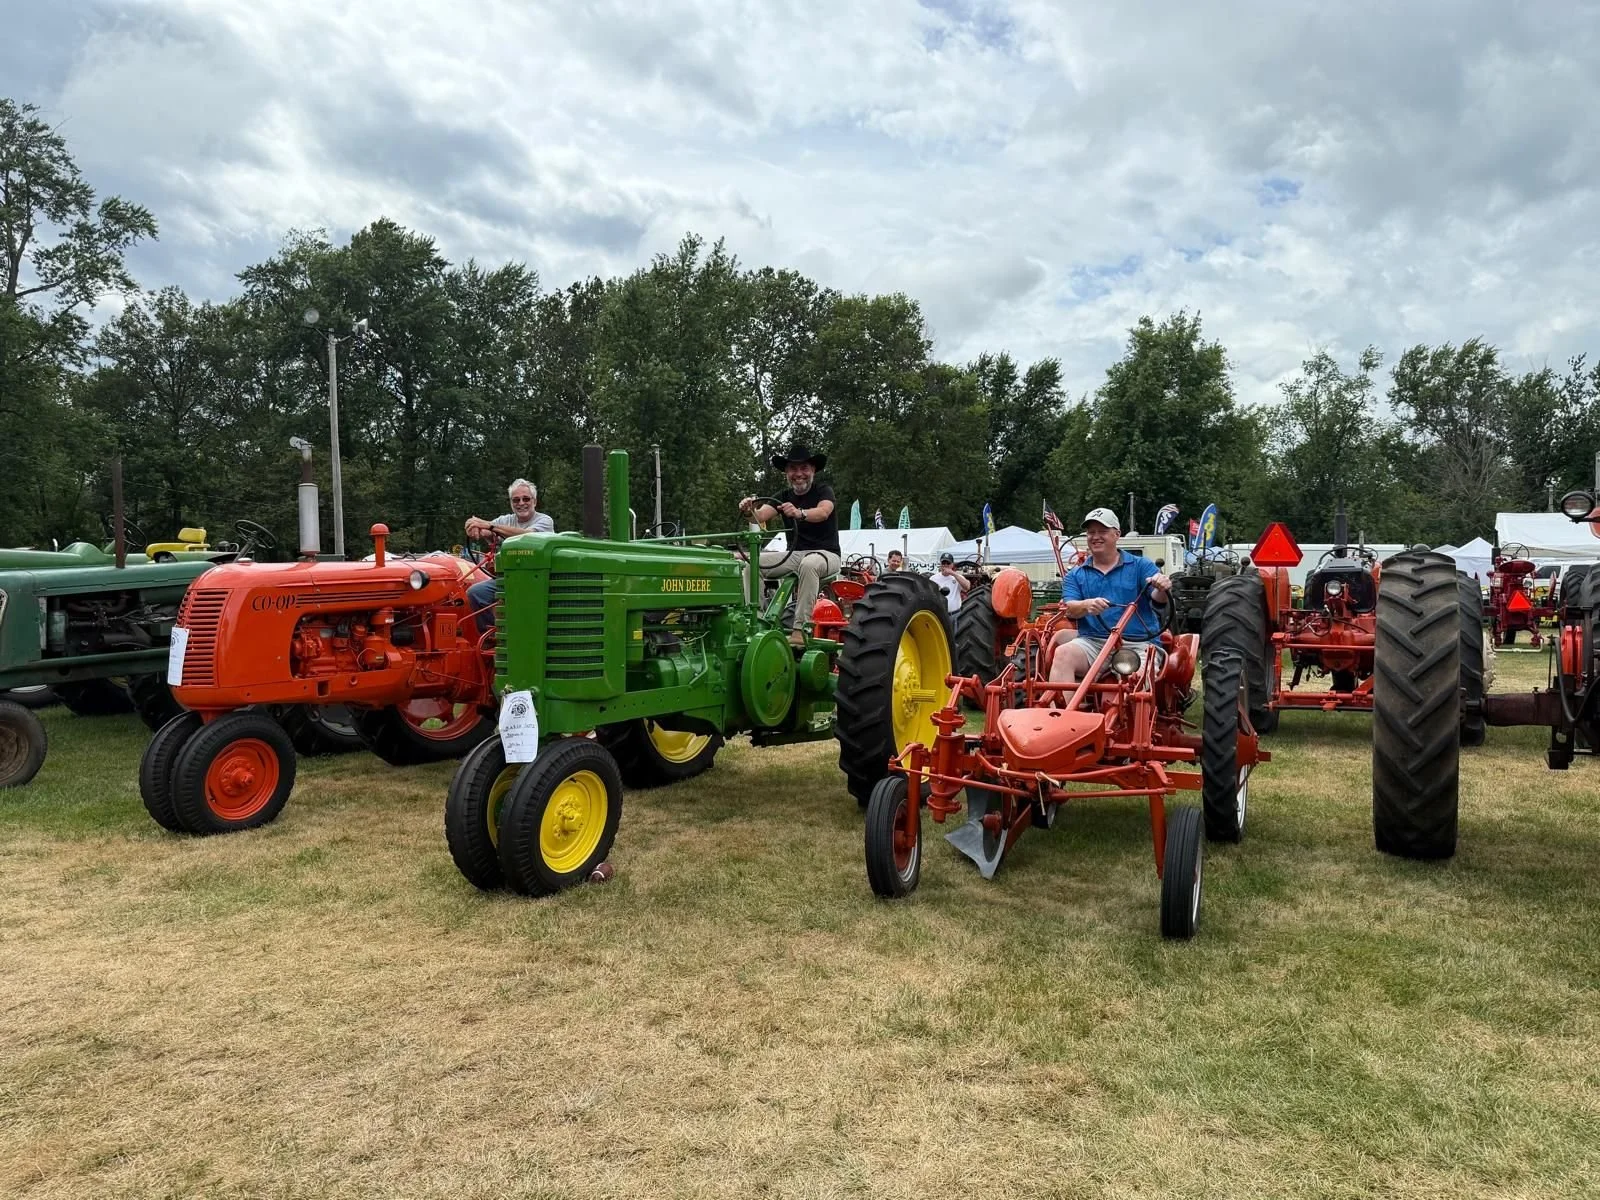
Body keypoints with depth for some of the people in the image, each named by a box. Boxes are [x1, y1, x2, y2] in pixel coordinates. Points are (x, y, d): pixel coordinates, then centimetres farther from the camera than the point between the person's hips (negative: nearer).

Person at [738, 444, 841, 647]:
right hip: (794, 554, 5)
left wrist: (800, 513, -47)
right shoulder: (784, 497, 10)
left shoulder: (824, 491, -3)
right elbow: (761, 516, -9)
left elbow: (823, 512, -27)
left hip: (825, 553, -5)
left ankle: (801, 629, -39)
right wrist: (750, 512, -33)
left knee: (809, 564, -40)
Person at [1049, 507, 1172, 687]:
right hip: (1092, 641, 2)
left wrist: (1163, 587, -27)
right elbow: (1070, 608, 2)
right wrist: (1087, 606, -22)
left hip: (1137, 644, -2)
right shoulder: (1075, 575, 18)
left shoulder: (1141, 566, 12)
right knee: (1063, 654, -30)